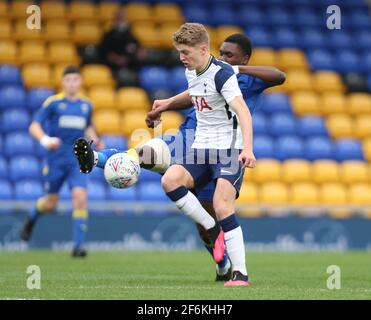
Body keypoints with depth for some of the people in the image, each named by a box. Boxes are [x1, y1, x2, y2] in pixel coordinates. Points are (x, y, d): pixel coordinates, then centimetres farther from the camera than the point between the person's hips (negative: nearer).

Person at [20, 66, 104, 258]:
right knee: (50, 203, 8)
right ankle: (31, 218, 44)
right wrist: (45, 140, -29)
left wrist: (96, 141, 5)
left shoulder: (86, 105, 8)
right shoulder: (53, 103, -5)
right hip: (55, 160, -2)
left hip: (78, 160, 2)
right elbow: (34, 126, -9)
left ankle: (78, 245, -15)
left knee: (80, 196, -17)